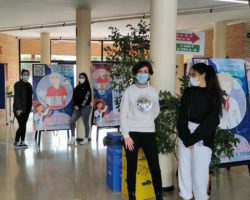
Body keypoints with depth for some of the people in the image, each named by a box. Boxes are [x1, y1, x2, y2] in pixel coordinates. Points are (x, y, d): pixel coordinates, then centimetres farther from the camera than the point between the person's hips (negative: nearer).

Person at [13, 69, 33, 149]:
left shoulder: (29, 85, 13)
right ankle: (16, 142, 4)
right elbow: (16, 97, -14)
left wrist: (30, 107, 9)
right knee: (21, 125, -7)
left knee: (24, 125, 10)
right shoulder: (18, 84, -7)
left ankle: (22, 142, 17)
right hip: (20, 109, -7)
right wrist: (18, 109, -20)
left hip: (27, 108, 7)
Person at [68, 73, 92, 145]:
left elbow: (87, 99, -10)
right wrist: (75, 105, -4)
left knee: (85, 123, 0)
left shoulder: (87, 88, -4)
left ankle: (86, 139, 10)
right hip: (77, 107, 5)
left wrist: (79, 106, -10)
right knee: (71, 121, -6)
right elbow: (74, 97, 10)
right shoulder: (77, 87, 12)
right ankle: (73, 138, 3)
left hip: (85, 107, -5)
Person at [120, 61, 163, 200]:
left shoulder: (153, 91, 5)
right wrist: (126, 135, -10)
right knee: (132, 168, 4)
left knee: (155, 167, 1)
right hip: (132, 133, -2)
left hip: (149, 133, 2)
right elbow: (123, 114, -5)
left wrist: (147, 122, 10)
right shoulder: (129, 91, -3)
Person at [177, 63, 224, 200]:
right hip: (185, 135, 3)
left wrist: (193, 139, -11)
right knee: (184, 167, 6)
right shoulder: (188, 92, 7)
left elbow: (211, 121, -8)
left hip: (203, 139, -3)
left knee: (199, 171, -3)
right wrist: (186, 138, -12)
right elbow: (182, 116, 0)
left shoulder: (213, 95, -2)